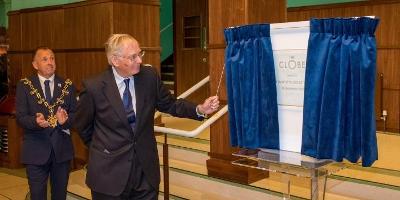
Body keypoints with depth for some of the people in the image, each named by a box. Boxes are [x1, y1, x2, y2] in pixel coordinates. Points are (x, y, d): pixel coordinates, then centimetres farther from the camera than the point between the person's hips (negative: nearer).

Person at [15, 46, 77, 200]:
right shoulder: (25, 86, 0)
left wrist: (66, 119, -21)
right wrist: (36, 121, -27)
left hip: (62, 149, 2)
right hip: (36, 150, -2)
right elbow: (20, 117, -6)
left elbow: (75, 114, 2)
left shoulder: (67, 85, 5)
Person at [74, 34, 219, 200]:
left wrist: (200, 109, -7)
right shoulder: (94, 87, -11)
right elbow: (82, 125, 4)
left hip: (146, 170, 2)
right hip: (109, 172, -2)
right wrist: (102, 149, 10)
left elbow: (169, 104, 7)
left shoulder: (149, 76, -5)